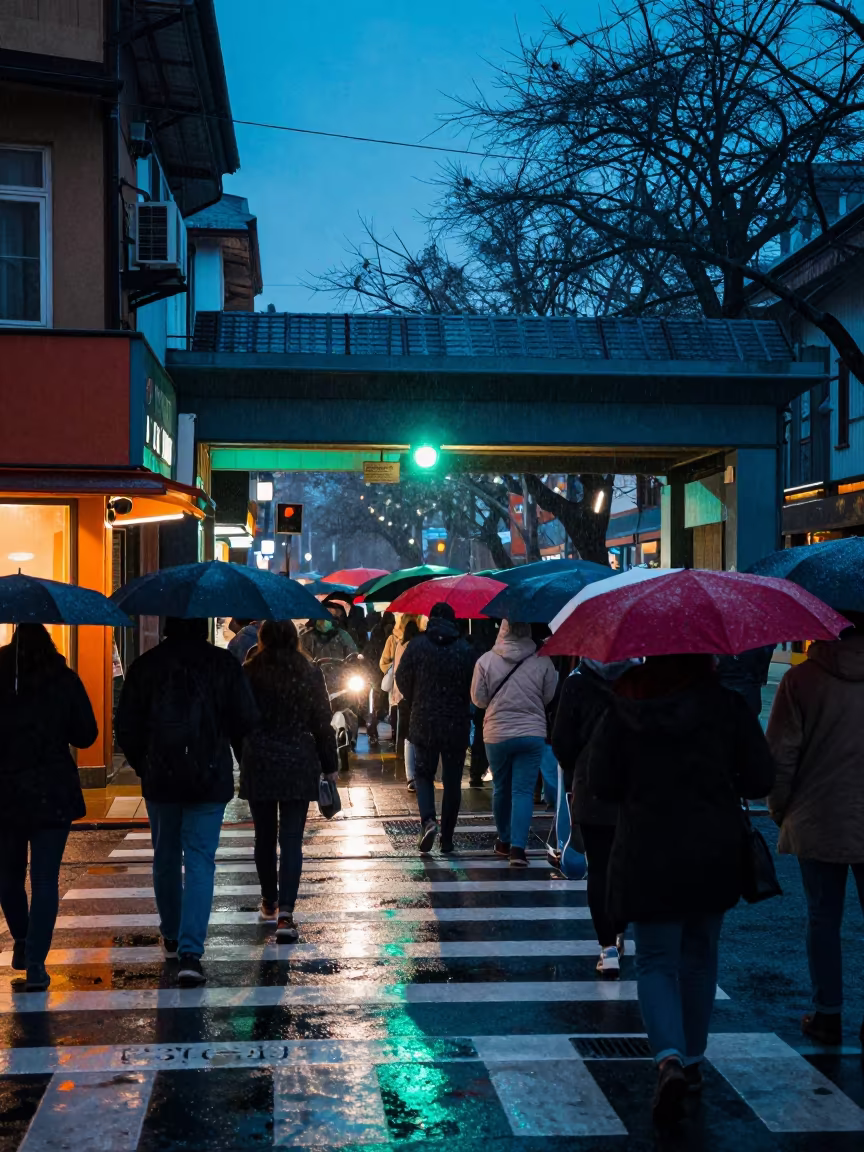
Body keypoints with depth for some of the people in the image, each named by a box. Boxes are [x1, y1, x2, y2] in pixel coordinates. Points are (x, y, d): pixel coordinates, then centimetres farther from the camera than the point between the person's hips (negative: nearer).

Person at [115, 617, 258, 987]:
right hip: (210, 780, -1)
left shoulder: (145, 666, -3)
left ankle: (172, 937, 31)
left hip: (160, 779, 2)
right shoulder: (224, 664, -6)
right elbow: (246, 720, -3)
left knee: (166, 857, 18)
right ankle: (190, 953, -11)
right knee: (200, 860, 0)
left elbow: (126, 727, 1)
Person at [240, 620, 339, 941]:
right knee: (291, 840, -2)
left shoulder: (247, 674, -3)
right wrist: (330, 765, 9)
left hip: (258, 766, 1)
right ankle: (285, 912, -13)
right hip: (299, 766, -1)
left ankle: (269, 903, 28)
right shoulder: (310, 674, -3)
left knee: (264, 838, 15)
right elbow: (322, 723, 1)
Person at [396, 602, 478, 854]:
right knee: (452, 781, 9)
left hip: (423, 722, 0)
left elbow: (402, 680, -1)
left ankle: (428, 819, -11)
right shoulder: (467, 650, -4)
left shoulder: (417, 645, -5)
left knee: (423, 774, 14)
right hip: (457, 725, 0)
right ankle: (447, 839, 12)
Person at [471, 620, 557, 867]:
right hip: (532, 734, -1)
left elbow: (479, 699, -1)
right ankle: (518, 848, -9)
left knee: (501, 789, 17)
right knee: (524, 791, 1)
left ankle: (504, 841, 30)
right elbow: (550, 697, 2)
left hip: (497, 734, 1)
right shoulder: (543, 662, -8)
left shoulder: (485, 661, -9)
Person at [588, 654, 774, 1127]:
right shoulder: (727, 705, -7)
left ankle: (670, 1057, -18)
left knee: (656, 961, 6)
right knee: (699, 956, 19)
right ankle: (693, 1061, 28)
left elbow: (602, 785, -2)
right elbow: (760, 779, -5)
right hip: (716, 854, 1)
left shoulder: (622, 711, -5)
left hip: (646, 855, -1)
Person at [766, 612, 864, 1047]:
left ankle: (827, 1015, 14)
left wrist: (780, 808, 8)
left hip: (817, 823, -1)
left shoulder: (802, 678, -7)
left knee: (823, 920, 9)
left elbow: (781, 754, -6)